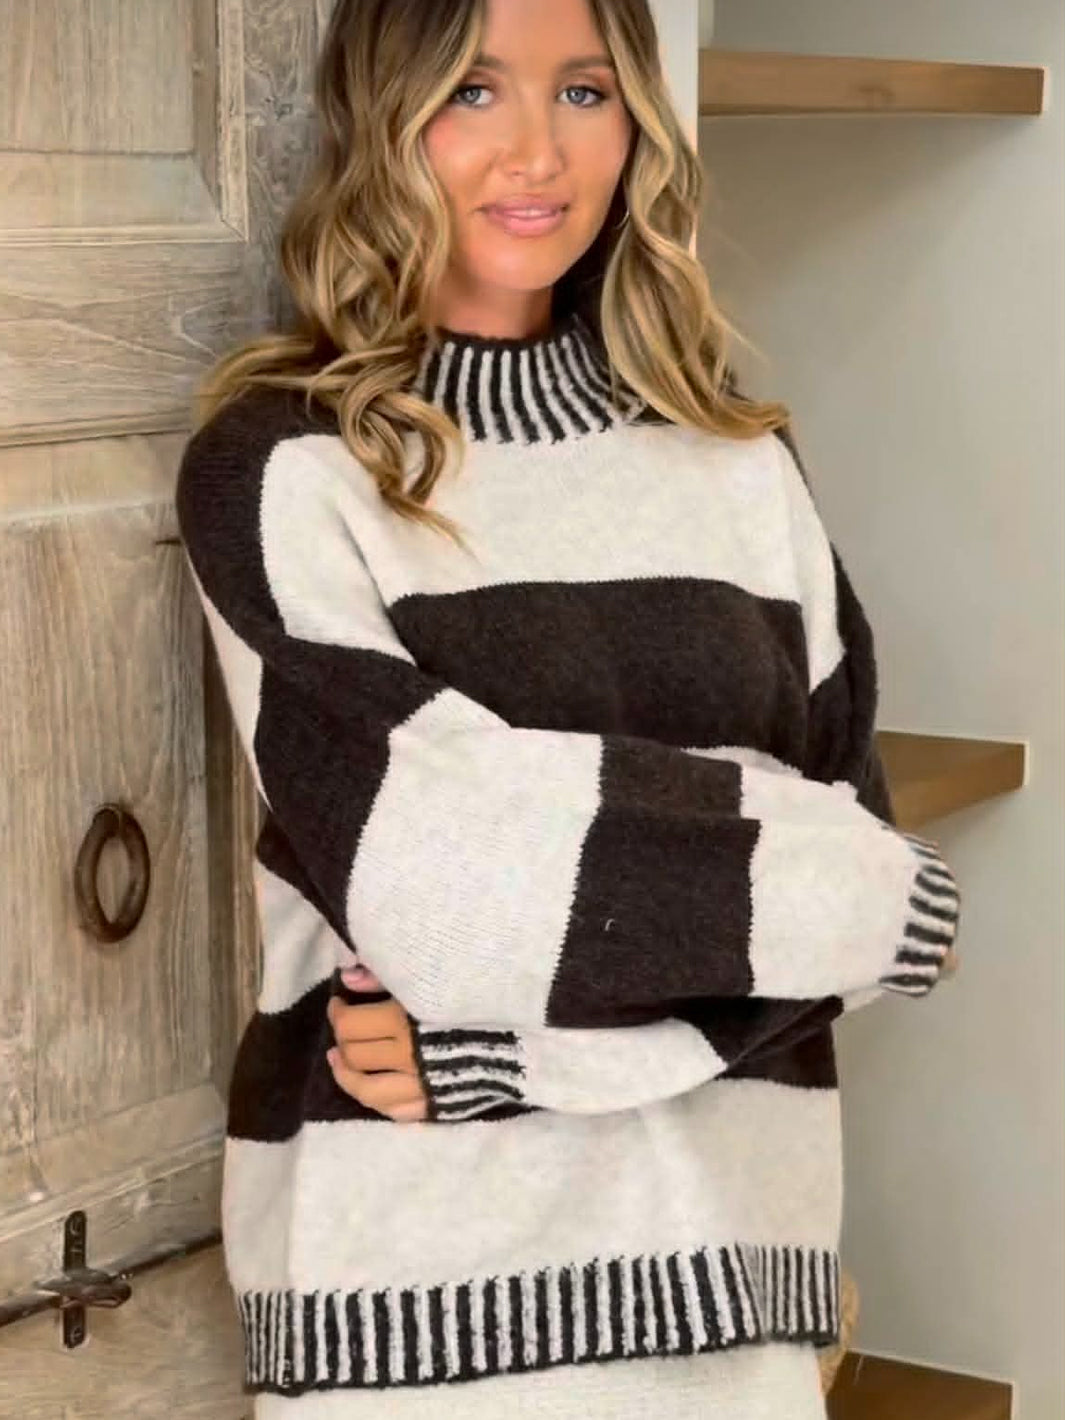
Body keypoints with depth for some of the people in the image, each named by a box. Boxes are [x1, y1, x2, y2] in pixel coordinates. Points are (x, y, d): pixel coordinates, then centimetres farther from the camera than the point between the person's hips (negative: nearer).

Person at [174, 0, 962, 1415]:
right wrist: (865, 895, -7)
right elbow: (424, 874, -16)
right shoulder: (281, 464, -6)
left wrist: (513, 1047, -13)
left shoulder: (740, 461, 7)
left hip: (720, 1245, 4)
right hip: (412, 1266, -3)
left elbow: (846, 819, 0)